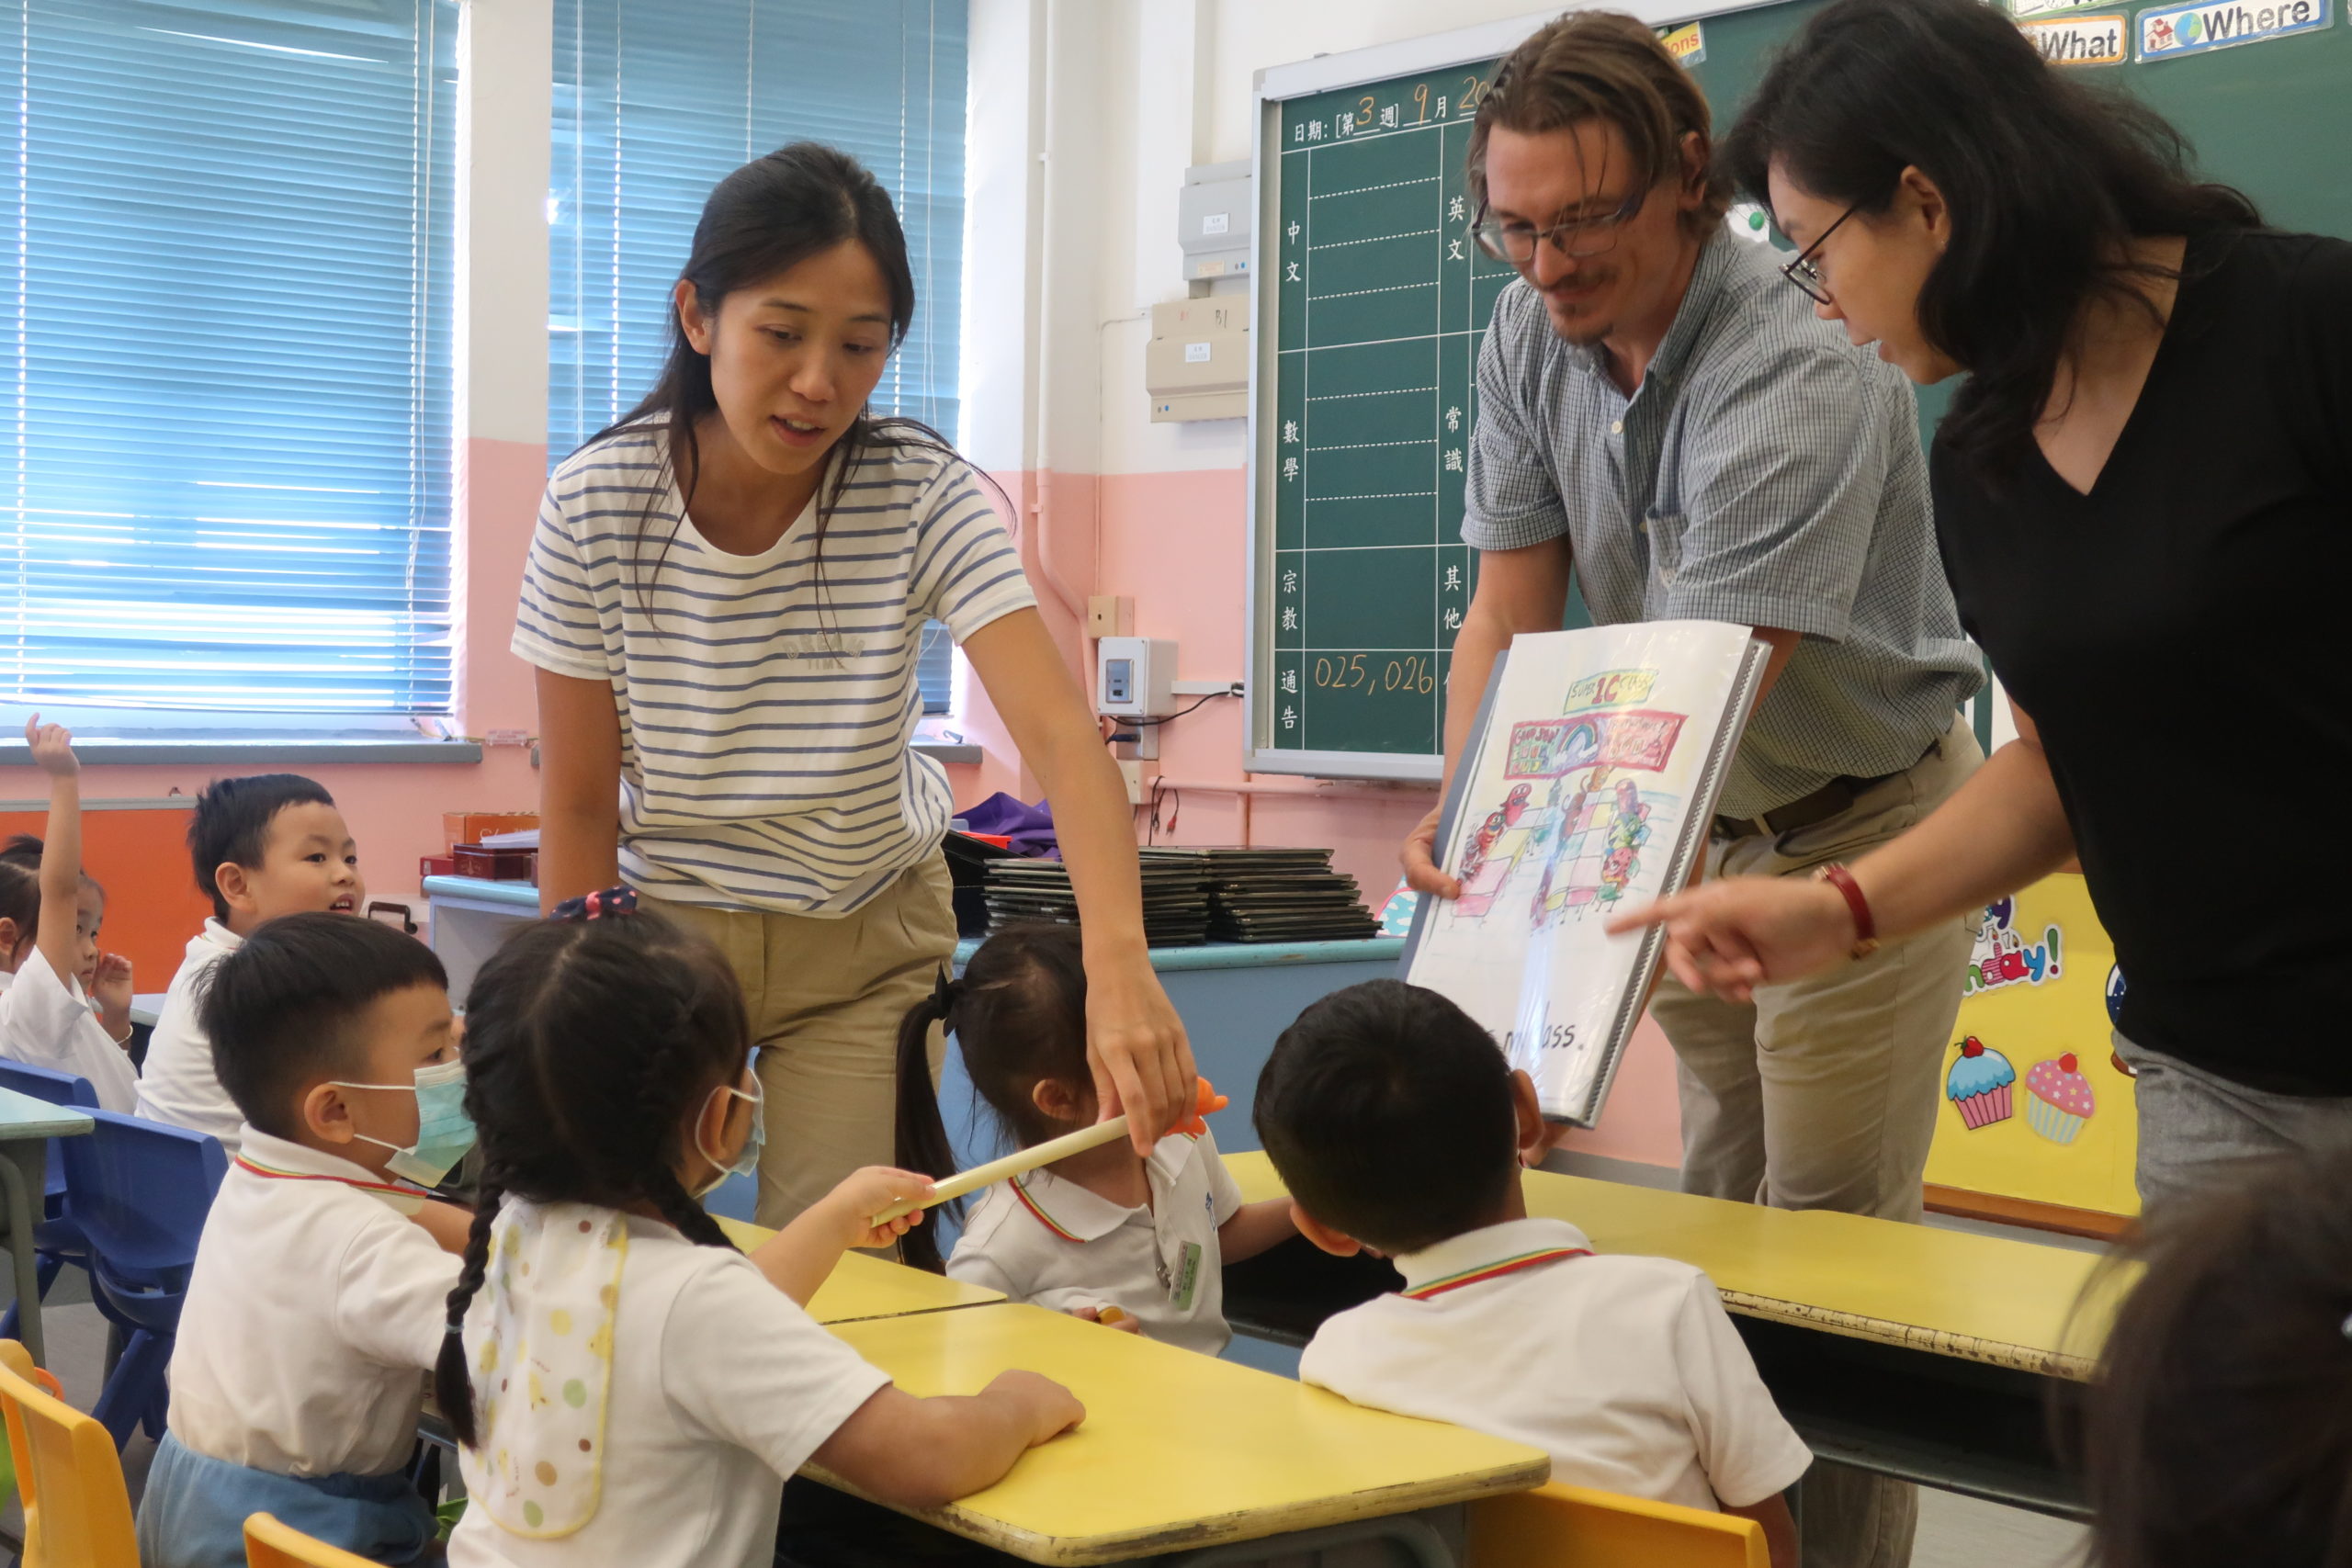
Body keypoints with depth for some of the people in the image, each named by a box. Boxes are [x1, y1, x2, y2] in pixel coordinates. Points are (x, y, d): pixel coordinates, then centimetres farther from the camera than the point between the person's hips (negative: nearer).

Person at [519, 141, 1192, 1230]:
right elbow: (580, 805, -9)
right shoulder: (595, 505, -17)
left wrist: (1118, 962, -49)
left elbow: (1056, 731, -33)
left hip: (865, 940, 0)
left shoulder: (924, 496, -20)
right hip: (661, 922, 1)